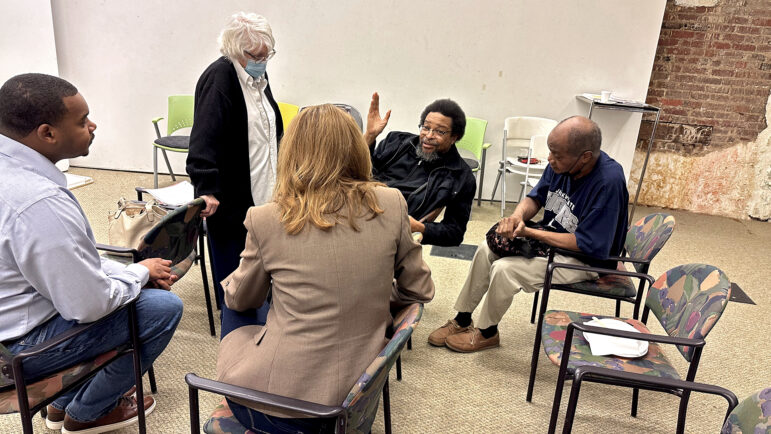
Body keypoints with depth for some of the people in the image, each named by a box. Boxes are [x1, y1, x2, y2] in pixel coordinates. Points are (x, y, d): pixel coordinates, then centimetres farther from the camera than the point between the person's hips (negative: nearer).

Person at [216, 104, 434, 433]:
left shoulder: (265, 220, -15)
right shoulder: (391, 204, -10)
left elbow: (240, 300, 3)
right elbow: (421, 291, 1)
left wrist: (231, 282, 25)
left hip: (283, 405, -2)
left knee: (233, 339, 28)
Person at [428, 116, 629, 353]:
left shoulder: (608, 182, -31)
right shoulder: (561, 163, -9)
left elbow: (587, 244, -29)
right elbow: (536, 197, 7)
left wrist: (528, 232, -25)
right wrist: (518, 215, -17)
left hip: (585, 258, -8)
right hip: (549, 236, 8)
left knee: (504, 269, -21)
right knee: (487, 249, 0)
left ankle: (487, 333, 6)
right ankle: (462, 320, 13)